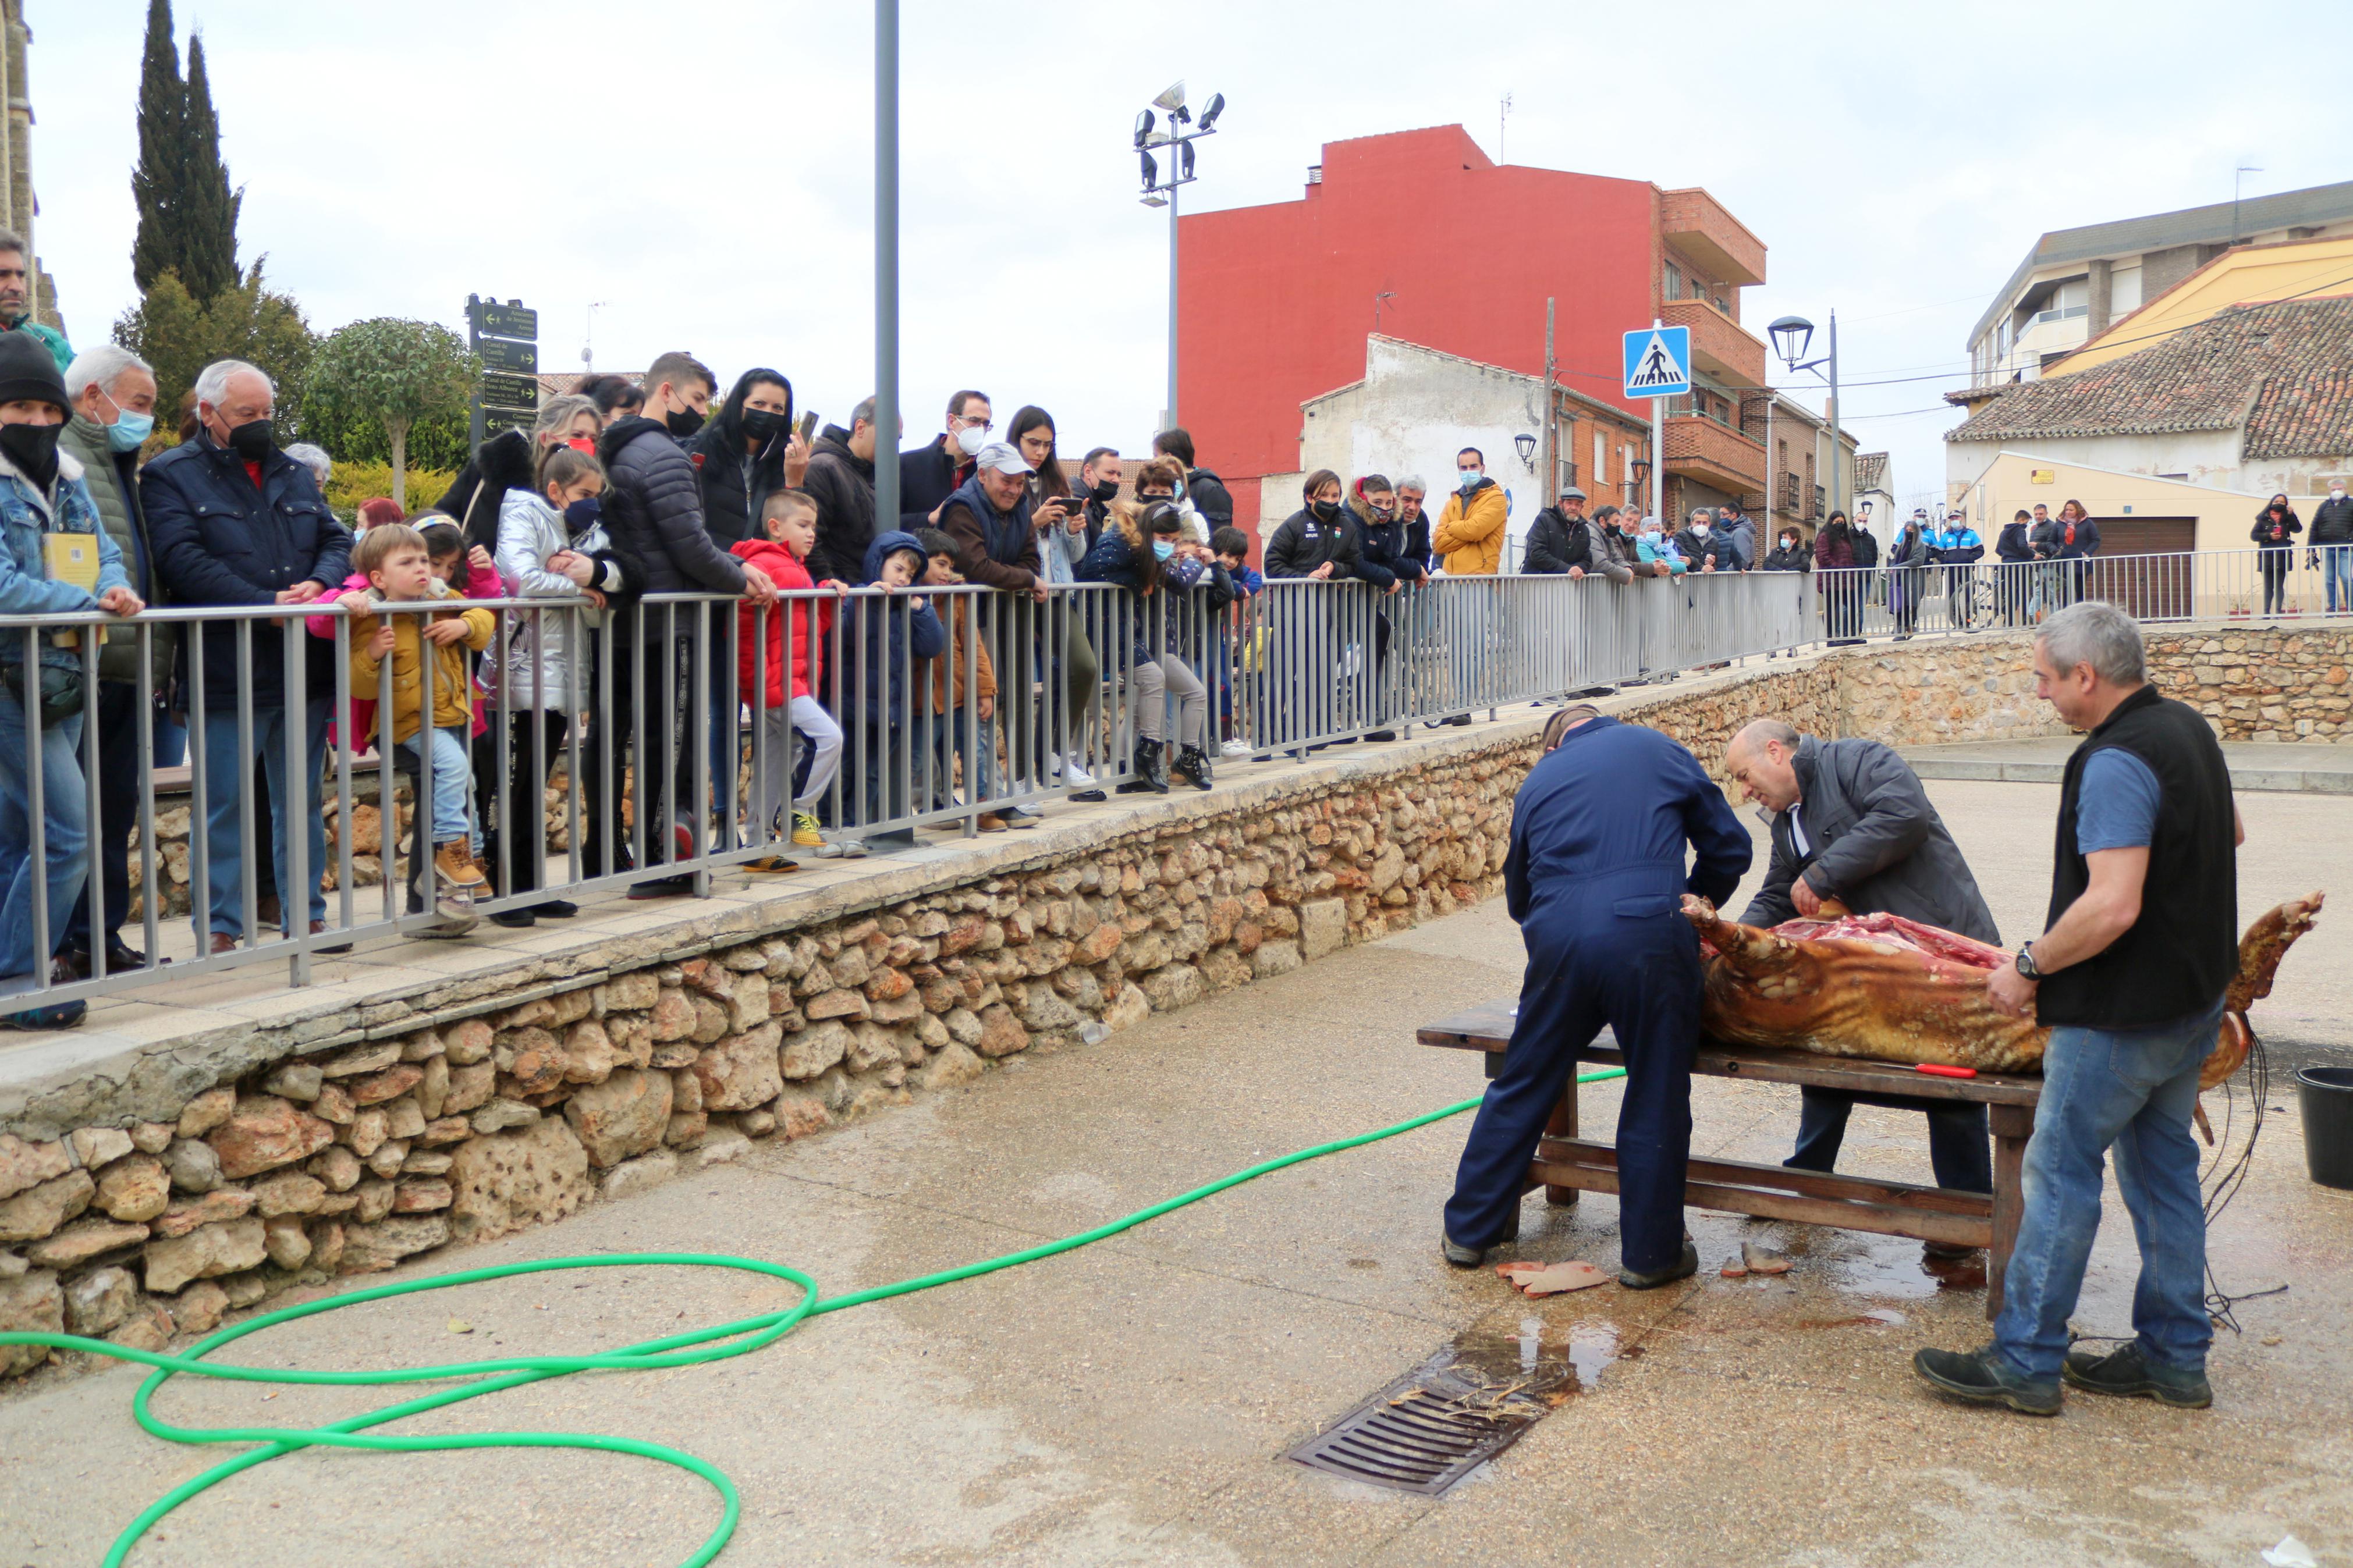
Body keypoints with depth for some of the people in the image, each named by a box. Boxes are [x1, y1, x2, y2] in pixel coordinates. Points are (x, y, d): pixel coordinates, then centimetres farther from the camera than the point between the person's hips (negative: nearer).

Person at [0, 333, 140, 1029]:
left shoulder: (69, 482, 13)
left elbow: (105, 556, 11)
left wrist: (117, 591, -11)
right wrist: (87, 603, -16)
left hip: (64, 680, 8)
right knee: (69, 833, -12)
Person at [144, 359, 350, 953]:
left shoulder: (293, 474, 18)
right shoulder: (171, 476, 0)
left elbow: (336, 540, 13)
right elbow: (183, 560, -14)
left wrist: (319, 584, -10)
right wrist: (267, 605, -21)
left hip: (305, 668, 5)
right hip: (226, 675, -5)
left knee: (303, 799, 11)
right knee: (226, 804, 0)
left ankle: (305, 915, 20)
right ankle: (220, 928, 9)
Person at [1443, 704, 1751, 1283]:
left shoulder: (1538, 779, 22)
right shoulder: (1659, 751, 17)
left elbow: (1518, 893, 26)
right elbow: (1729, 845, 18)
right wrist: (1694, 905, 32)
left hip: (1558, 937, 2)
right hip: (1648, 936, -2)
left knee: (1523, 1087, 14)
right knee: (1657, 1096, 9)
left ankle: (1470, 1229, 24)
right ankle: (1651, 1252, 17)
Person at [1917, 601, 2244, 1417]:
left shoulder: (2116, 763, -24)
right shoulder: (2188, 727, 7)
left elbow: (2112, 908, -30)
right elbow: (2232, 834, 24)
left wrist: (2030, 966, -19)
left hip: (2122, 1012, -10)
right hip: (2193, 994, 10)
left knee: (2060, 1171, -1)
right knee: (2164, 1169, 16)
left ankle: (2026, 1362, 6)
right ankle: (2175, 1358, 25)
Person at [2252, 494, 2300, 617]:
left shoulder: (2287, 518, 11)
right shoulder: (2263, 519, 8)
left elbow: (2298, 529, -3)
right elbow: (2253, 535, 2)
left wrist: (2292, 515, -9)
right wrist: (2268, 536, -11)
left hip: (2282, 556, 0)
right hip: (2267, 557, 0)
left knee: (2279, 586, 0)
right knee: (2268, 586, 3)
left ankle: (2279, 611, 0)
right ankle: (2266, 612, 5)